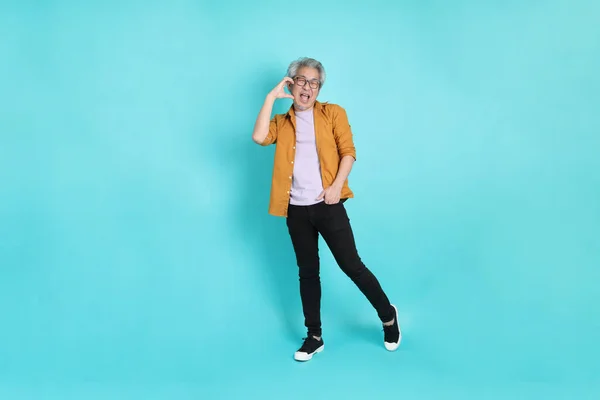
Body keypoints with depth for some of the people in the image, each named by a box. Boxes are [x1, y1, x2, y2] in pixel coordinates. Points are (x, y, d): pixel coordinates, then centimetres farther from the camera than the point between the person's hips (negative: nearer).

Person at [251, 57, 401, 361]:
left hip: (327, 205, -3)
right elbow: (259, 137, -9)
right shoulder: (281, 121, 11)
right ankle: (314, 336, 22)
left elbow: (348, 151, -2)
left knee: (351, 265, -1)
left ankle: (388, 316, 20)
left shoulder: (332, 113, 5)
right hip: (296, 209, 3)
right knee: (308, 272, 11)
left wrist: (336, 185, -16)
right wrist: (271, 97, -3)